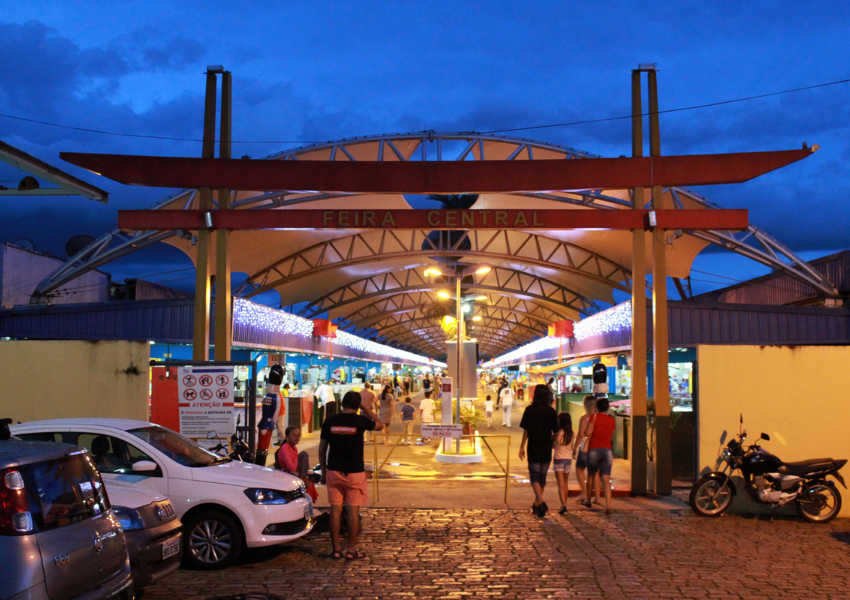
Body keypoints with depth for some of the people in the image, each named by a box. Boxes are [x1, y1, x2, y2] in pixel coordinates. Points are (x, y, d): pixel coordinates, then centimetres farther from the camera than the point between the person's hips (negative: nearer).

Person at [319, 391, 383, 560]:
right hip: (354, 472, -3)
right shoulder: (360, 421, -9)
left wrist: (323, 471, 16)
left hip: (333, 471, 3)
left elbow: (322, 449, 6)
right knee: (353, 511, 4)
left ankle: (336, 549, 12)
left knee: (335, 510, 8)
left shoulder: (329, 421, 0)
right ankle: (352, 550, 7)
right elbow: (380, 425, 12)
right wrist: (365, 408, 14)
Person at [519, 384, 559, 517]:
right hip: (547, 448, 3)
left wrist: (522, 447, 4)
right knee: (542, 476, 15)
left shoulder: (530, 410, -5)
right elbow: (555, 432, 1)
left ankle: (541, 502, -21)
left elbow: (526, 431, -4)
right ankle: (536, 504, 25)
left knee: (534, 477, -1)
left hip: (533, 448, -3)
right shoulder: (551, 411, 1)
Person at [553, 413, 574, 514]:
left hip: (558, 459, -4)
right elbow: (571, 447, 9)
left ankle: (563, 505, -20)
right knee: (566, 483, 18)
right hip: (568, 459, 5)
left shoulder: (558, 433, -14)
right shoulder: (571, 434, -1)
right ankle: (564, 505, 26)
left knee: (561, 484, -6)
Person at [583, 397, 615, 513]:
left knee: (591, 475, 20)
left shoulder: (593, 417, -3)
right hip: (607, 450, 2)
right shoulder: (611, 419, 7)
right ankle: (608, 506, -16)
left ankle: (588, 500, 30)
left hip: (594, 450, -1)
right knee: (606, 480, -3)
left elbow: (588, 433, -12)